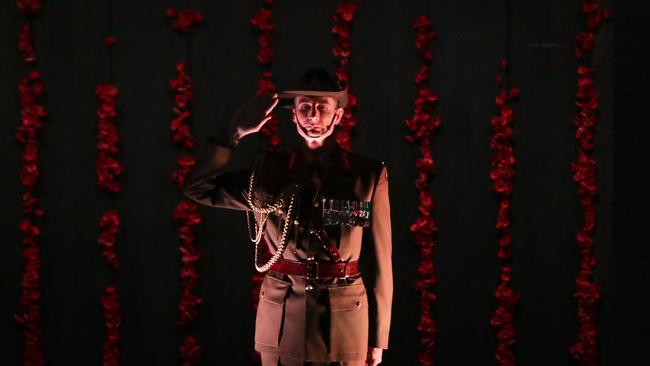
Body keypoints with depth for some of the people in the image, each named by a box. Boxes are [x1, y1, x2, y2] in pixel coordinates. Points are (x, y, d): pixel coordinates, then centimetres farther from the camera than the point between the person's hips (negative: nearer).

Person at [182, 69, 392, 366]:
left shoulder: (368, 175, -3)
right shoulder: (269, 171, 2)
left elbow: (378, 260, 0)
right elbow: (197, 187, -3)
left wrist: (377, 337, 1)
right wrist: (236, 132, -11)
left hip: (344, 325, -1)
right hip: (281, 323, 1)